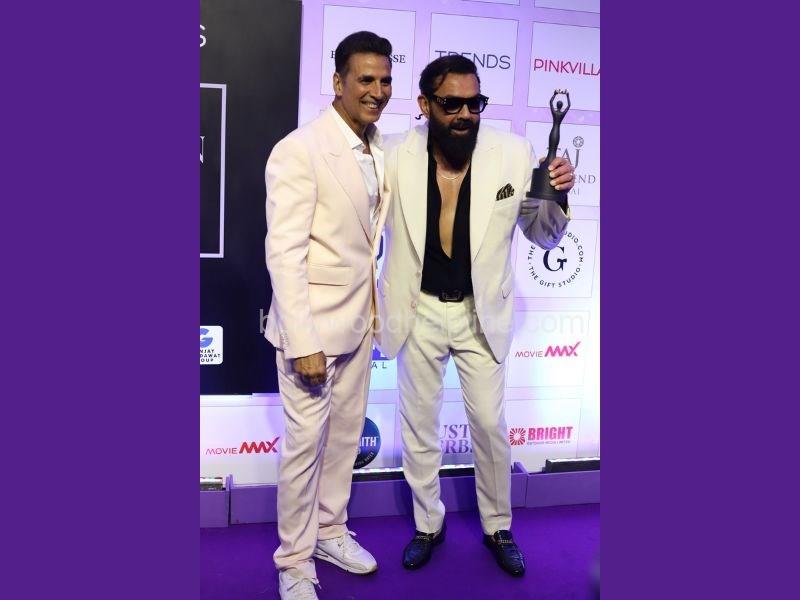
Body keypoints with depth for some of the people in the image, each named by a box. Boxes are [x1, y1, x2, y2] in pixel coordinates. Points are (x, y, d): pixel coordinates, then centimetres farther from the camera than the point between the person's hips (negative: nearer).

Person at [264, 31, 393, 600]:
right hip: (312, 322, -7)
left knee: (346, 434, 17)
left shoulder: (379, 151, 6)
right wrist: (304, 343, -21)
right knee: (305, 444, 3)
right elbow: (284, 253, -19)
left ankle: (330, 531, 37)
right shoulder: (299, 151, -16)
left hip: (358, 318, 7)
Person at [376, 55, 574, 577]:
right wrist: (378, 306, 2)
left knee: (491, 425, 9)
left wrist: (557, 198, -23)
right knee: (419, 426, 13)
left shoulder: (514, 154, -11)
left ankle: (498, 528, 33)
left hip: (481, 314, 0)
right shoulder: (398, 157, -11)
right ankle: (428, 525, 35)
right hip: (418, 312, 1)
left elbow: (544, 237, -1)